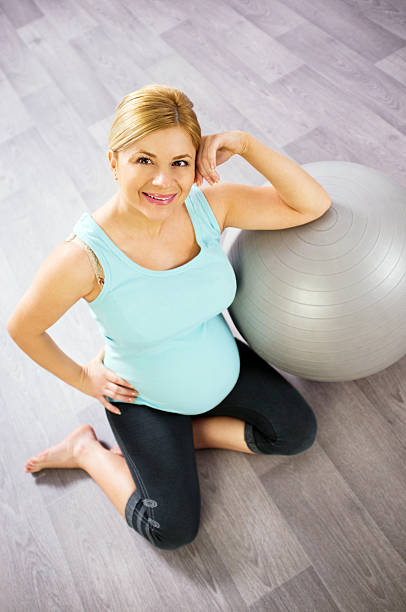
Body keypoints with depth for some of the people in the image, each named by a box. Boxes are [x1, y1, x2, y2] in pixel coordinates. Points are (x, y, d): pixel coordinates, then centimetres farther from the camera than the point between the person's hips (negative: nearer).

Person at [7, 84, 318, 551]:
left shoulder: (208, 205, -21)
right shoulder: (83, 257, -33)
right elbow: (22, 328, -16)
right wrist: (81, 378, -4)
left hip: (224, 366, 4)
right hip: (144, 398, -4)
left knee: (299, 434, 2)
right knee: (173, 531, 2)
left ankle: (188, 433, 14)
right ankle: (88, 449, 21)